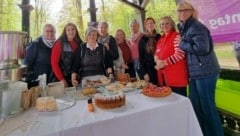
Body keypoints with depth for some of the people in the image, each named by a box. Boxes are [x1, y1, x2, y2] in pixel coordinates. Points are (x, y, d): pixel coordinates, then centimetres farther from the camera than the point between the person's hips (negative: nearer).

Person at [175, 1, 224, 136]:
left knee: (207, 106, 0)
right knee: (195, 105, 14)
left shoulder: (196, 27, -12)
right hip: (194, 72, 9)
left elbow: (202, 48, -23)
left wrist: (182, 44, -13)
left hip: (205, 72, -9)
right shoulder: (184, 28, 15)